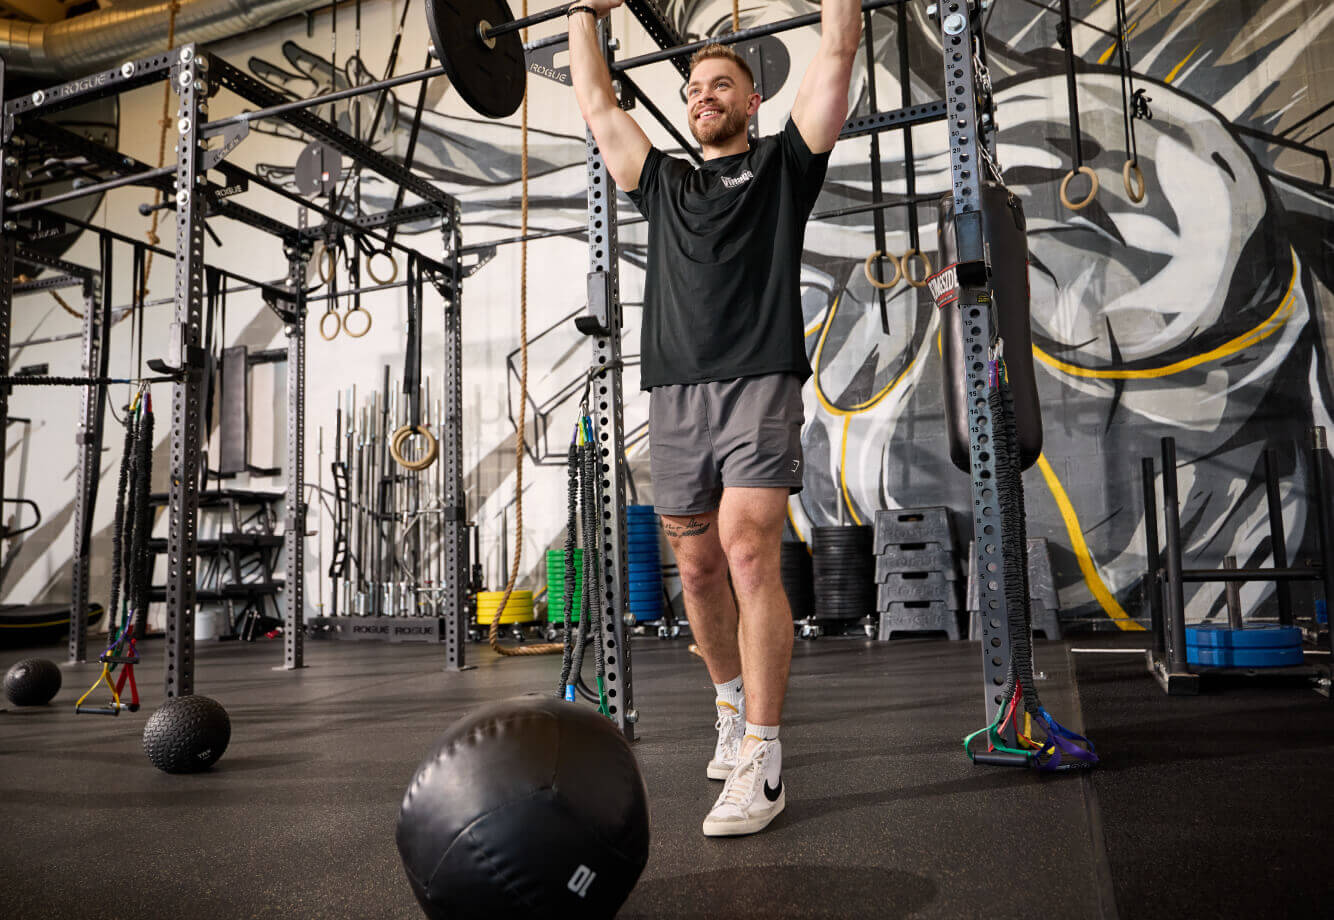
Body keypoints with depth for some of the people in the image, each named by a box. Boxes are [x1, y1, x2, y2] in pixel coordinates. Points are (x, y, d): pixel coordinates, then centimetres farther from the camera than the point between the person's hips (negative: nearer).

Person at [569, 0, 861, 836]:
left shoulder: (783, 163, 15)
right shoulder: (663, 181, 25)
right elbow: (597, 105, 33)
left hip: (758, 385, -5)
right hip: (674, 397, 5)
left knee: (749, 555, -17)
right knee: (699, 570, 8)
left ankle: (761, 762, -12)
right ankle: (734, 708, 28)